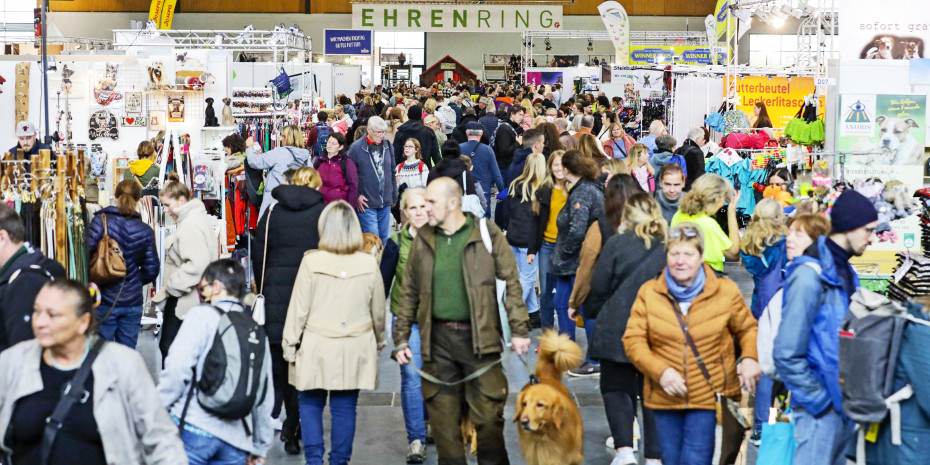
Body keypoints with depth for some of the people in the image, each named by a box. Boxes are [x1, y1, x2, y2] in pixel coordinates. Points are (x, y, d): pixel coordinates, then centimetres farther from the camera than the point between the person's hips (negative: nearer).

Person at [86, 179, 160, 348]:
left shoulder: (101, 221, -7)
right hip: (133, 302, 2)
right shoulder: (146, 231, 1)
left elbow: (87, 254, -12)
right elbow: (151, 269, 3)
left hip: (104, 298, -2)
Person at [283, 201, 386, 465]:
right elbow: (378, 310, 7)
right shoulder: (369, 264, -3)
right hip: (355, 349, 2)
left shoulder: (311, 261, -10)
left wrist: (290, 343, 5)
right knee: (345, 408, 8)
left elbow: (299, 307, -5)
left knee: (311, 404, 11)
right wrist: (379, 340, 23)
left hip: (317, 348, -2)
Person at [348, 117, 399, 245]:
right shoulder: (356, 148, -8)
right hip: (366, 203, -5)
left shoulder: (388, 147, 8)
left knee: (383, 238, 13)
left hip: (385, 203, 5)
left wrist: (394, 197, 16)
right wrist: (356, 197, -10)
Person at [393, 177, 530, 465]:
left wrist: (519, 330, -7)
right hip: (437, 339, 3)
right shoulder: (423, 240, 9)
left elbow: (512, 282, -2)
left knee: (488, 414, -1)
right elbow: (409, 293, 12)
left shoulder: (487, 234, -1)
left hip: (479, 338, -3)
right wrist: (401, 339, 8)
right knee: (443, 418, 7)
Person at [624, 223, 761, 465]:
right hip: (665, 398, 2)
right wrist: (660, 371, -16)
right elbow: (633, 340, -1)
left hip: (710, 398, -2)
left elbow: (748, 328, 11)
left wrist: (749, 358, -10)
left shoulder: (726, 291, 0)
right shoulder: (649, 293, 1)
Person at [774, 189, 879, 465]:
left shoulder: (845, 272, 11)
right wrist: (822, 401, -15)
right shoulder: (810, 275, -18)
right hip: (820, 411, -9)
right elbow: (786, 355, -20)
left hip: (845, 405, 9)